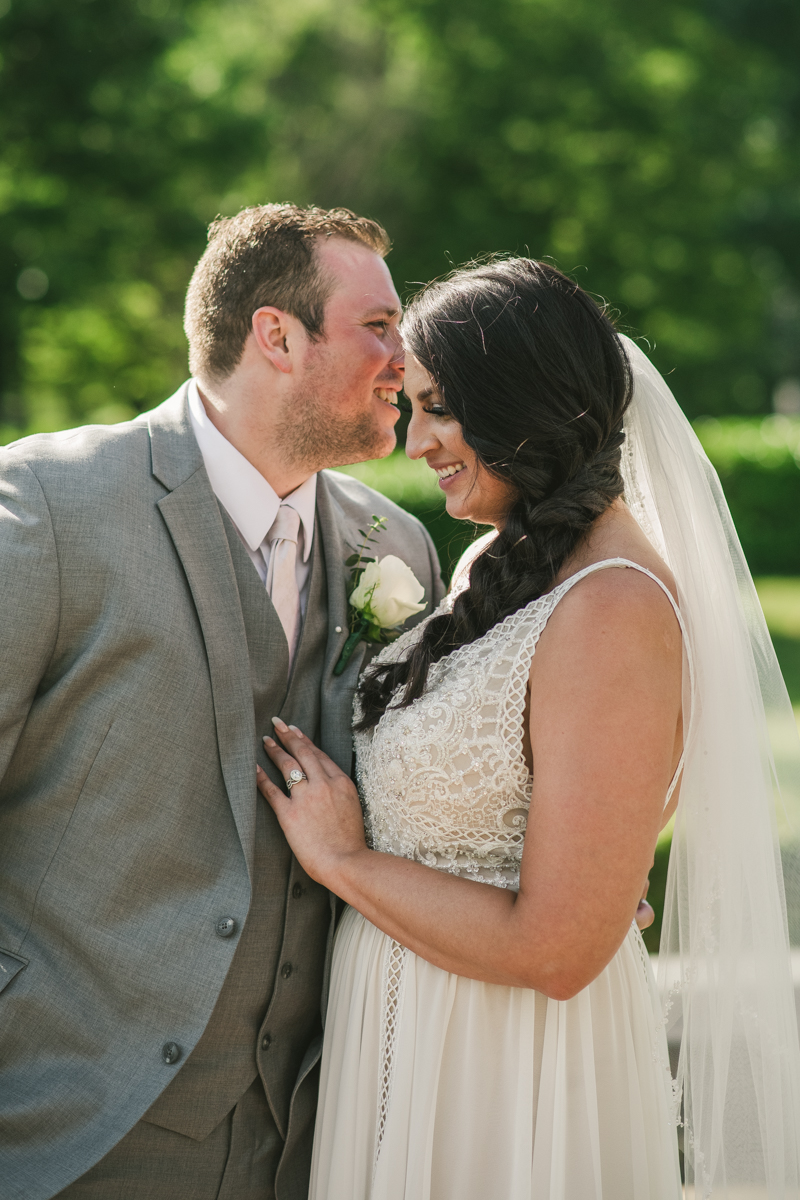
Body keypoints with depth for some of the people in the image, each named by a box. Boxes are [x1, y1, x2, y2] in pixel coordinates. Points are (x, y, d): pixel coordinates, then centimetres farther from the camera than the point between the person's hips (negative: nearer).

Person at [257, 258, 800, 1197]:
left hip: (509, 1060, -8)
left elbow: (556, 950, -25)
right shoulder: (500, 565, 5)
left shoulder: (613, 612, -23)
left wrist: (343, 858, -15)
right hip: (407, 1018, 8)